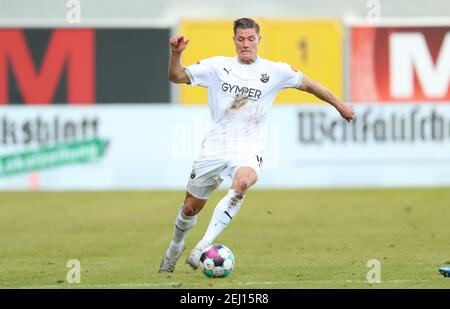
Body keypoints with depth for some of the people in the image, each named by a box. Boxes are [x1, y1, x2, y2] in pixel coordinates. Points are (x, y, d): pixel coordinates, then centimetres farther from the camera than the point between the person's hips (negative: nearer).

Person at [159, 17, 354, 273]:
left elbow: (309, 85, 15)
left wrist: (340, 105, 19)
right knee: (191, 208, 9)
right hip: (214, 147, 2)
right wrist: (176, 53, -13)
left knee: (242, 183, -36)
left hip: (247, 149, -2)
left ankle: (204, 247, -38)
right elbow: (177, 77, 5)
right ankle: (176, 246, 42)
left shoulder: (275, 71, 2)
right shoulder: (217, 66, 3)